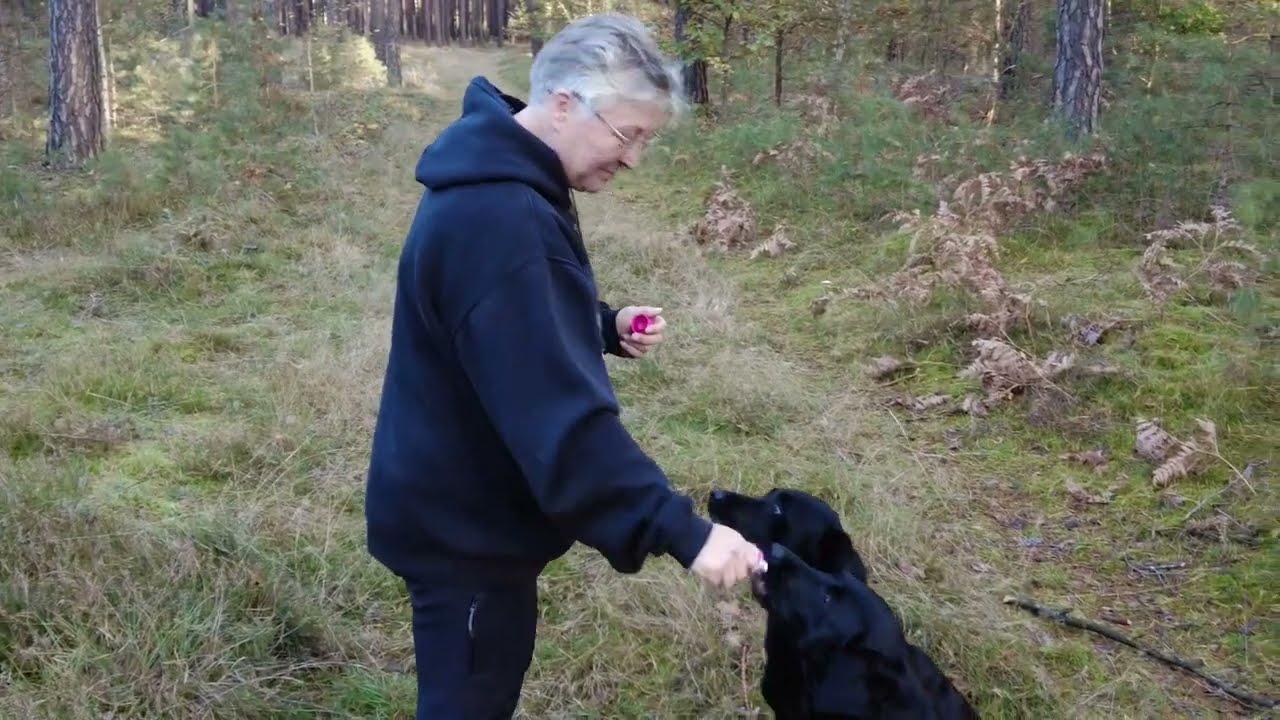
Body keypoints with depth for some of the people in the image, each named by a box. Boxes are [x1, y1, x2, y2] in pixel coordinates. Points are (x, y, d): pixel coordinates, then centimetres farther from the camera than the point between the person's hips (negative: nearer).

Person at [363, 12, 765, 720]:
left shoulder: (504, 185, 4)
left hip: (468, 508, 10)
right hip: (462, 524, -10)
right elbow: (558, 412, -36)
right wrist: (680, 529, -36)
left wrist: (607, 325, 0)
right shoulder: (493, 219, -31)